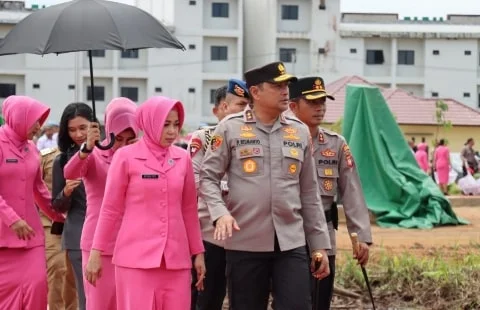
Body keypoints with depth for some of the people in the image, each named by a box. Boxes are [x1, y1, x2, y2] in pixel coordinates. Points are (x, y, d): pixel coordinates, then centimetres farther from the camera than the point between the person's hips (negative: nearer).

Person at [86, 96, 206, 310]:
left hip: (175, 257, 3)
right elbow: (110, 209, 1)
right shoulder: (126, 156, -2)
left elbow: (189, 210, 14)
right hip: (136, 256, -3)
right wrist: (96, 252, -1)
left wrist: (198, 252, 13)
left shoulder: (182, 158, 8)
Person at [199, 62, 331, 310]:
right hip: (245, 243, -2)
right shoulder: (230, 128, -1)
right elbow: (208, 177, -1)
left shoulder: (300, 132, 10)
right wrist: (220, 213, -20)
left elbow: (309, 193, 13)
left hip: (291, 243, 2)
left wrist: (320, 244, 10)